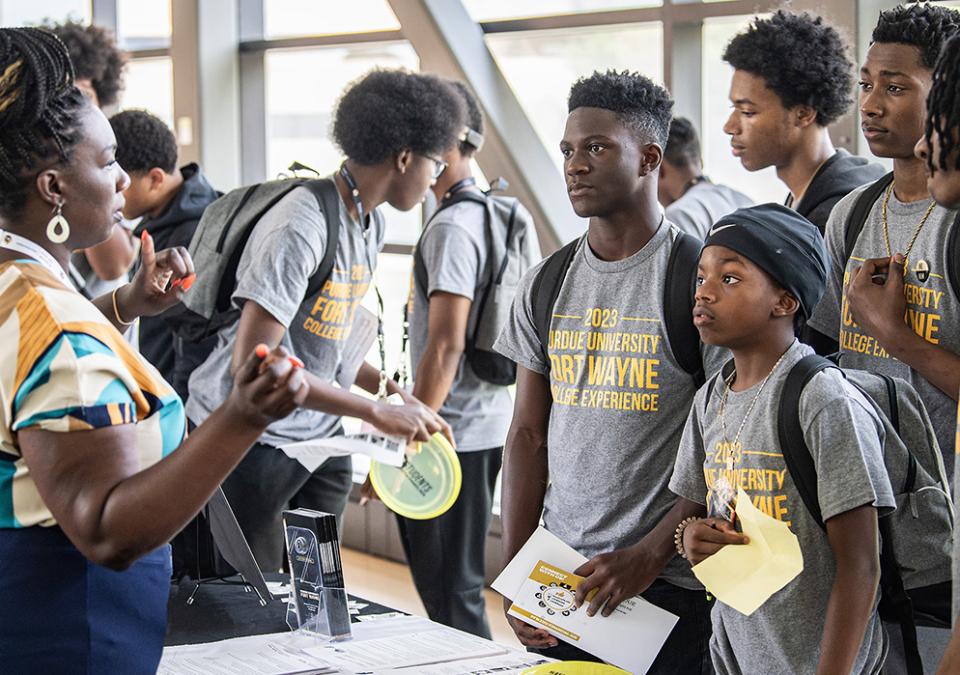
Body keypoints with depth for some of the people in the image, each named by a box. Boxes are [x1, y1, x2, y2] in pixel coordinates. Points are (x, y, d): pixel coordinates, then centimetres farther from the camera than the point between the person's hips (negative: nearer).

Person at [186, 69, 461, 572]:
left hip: (318, 436, 9)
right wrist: (375, 412, -27)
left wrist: (395, 392, 4)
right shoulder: (301, 228, -22)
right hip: (250, 438, -9)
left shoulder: (370, 227, 9)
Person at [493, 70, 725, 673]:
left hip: (669, 585, -5)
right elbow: (529, 433, 11)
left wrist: (648, 555, -16)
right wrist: (515, 573, 4)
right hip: (556, 577, 5)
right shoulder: (547, 284, 9)